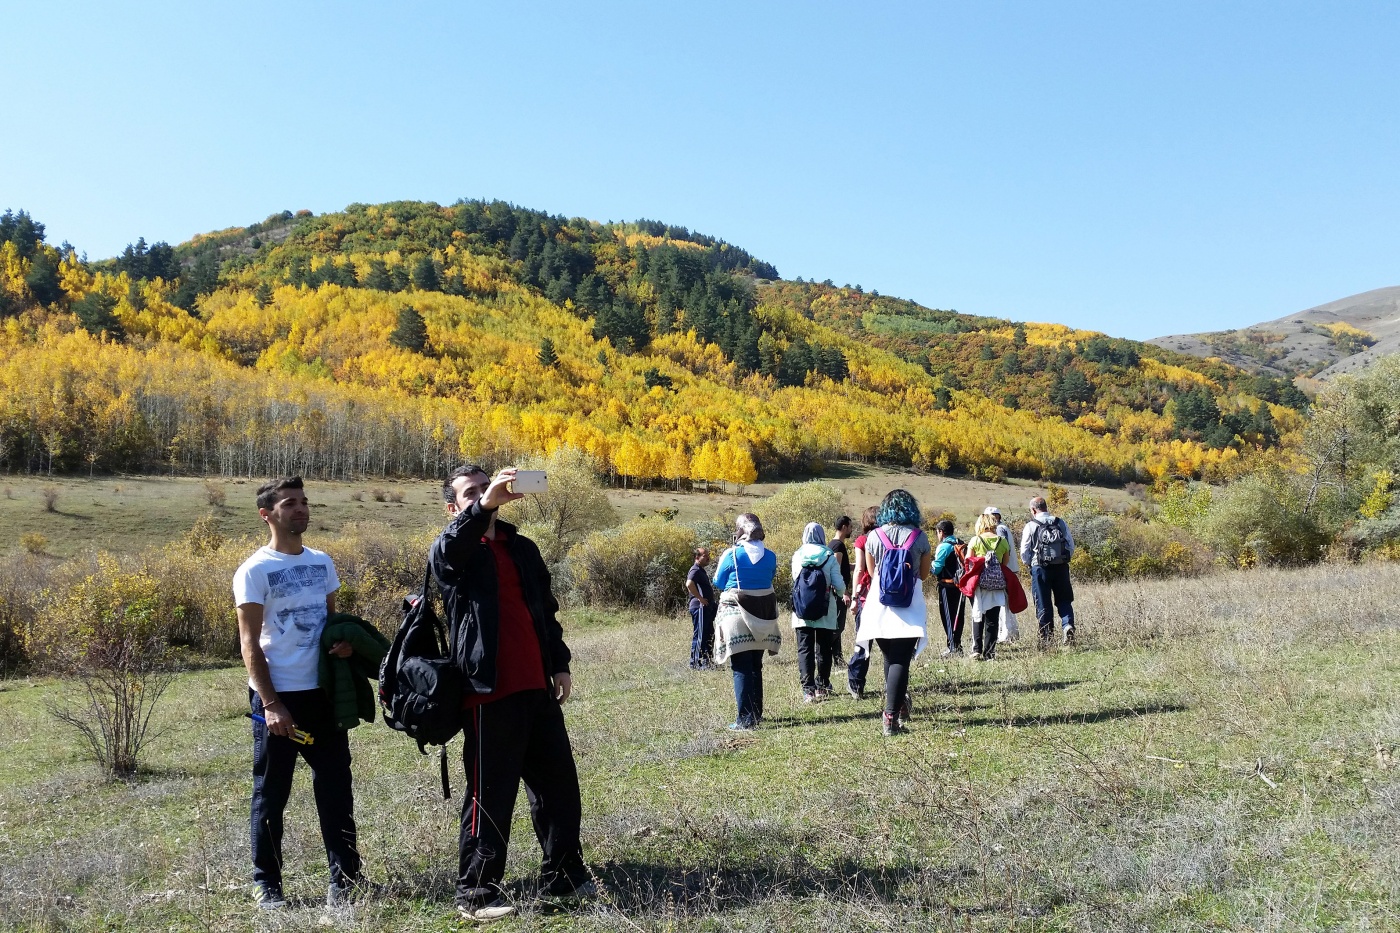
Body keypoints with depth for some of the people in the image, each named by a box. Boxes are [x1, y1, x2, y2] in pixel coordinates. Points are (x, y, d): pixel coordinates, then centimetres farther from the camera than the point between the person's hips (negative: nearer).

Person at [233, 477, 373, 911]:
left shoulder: (322, 562, 9)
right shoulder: (255, 571, -8)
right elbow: (249, 644, -10)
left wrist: (345, 640, -4)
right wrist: (270, 703, -17)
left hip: (322, 693, 5)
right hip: (277, 697, -5)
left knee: (336, 787, 8)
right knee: (271, 795, 6)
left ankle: (344, 879, 16)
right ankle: (267, 886, 18)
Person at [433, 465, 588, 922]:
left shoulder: (522, 548, 16)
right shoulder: (450, 552, -1)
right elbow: (449, 549, -27)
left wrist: (560, 664, 12)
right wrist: (483, 506, -45)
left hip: (537, 689, 6)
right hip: (489, 693, -6)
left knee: (559, 785, 11)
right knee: (490, 797, 0)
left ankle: (563, 877, 24)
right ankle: (476, 892, 13)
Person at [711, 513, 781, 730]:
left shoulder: (731, 555, -11)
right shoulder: (770, 556, 1)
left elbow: (719, 583, 1)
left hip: (736, 615, -4)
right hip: (763, 614, 5)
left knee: (741, 668, -1)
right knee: (756, 666, 16)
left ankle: (746, 719, -5)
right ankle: (757, 714, 23)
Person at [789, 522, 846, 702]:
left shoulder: (797, 555, -2)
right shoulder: (829, 557, -5)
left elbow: (795, 579, 6)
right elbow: (839, 585, -7)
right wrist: (841, 595, 15)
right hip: (825, 613, 0)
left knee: (805, 649, 2)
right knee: (823, 649, 13)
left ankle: (808, 689, -6)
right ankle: (822, 686, 21)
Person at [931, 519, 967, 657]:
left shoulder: (944, 546, -13)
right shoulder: (961, 545, 10)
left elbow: (936, 568, -17)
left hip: (947, 585, -7)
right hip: (961, 584, 7)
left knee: (948, 615, -2)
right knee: (959, 615, 13)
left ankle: (953, 647, -5)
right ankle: (957, 644, 20)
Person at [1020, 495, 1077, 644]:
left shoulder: (1030, 526, -6)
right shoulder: (1060, 523, 3)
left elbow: (1024, 554, -2)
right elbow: (1071, 545, 5)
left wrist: (1031, 564, 17)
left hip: (1040, 568, -2)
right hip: (1061, 567, 2)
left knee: (1043, 604, 5)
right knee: (1064, 601, 12)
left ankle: (1046, 638, 5)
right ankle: (1068, 625, -11)